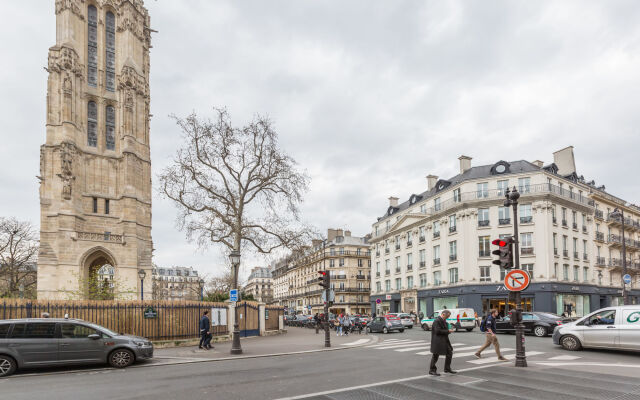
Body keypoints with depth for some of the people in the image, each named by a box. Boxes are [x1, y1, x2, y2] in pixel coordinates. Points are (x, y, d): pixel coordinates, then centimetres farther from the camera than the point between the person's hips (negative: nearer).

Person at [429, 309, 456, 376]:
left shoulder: (443, 321, 13)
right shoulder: (437, 321, -18)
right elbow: (438, 331, -24)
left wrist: (449, 330, 7)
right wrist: (447, 331, -19)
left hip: (444, 340, 10)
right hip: (438, 341, -10)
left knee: (450, 352, 10)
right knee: (435, 355, 0)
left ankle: (447, 369, 22)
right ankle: (432, 370, 11)